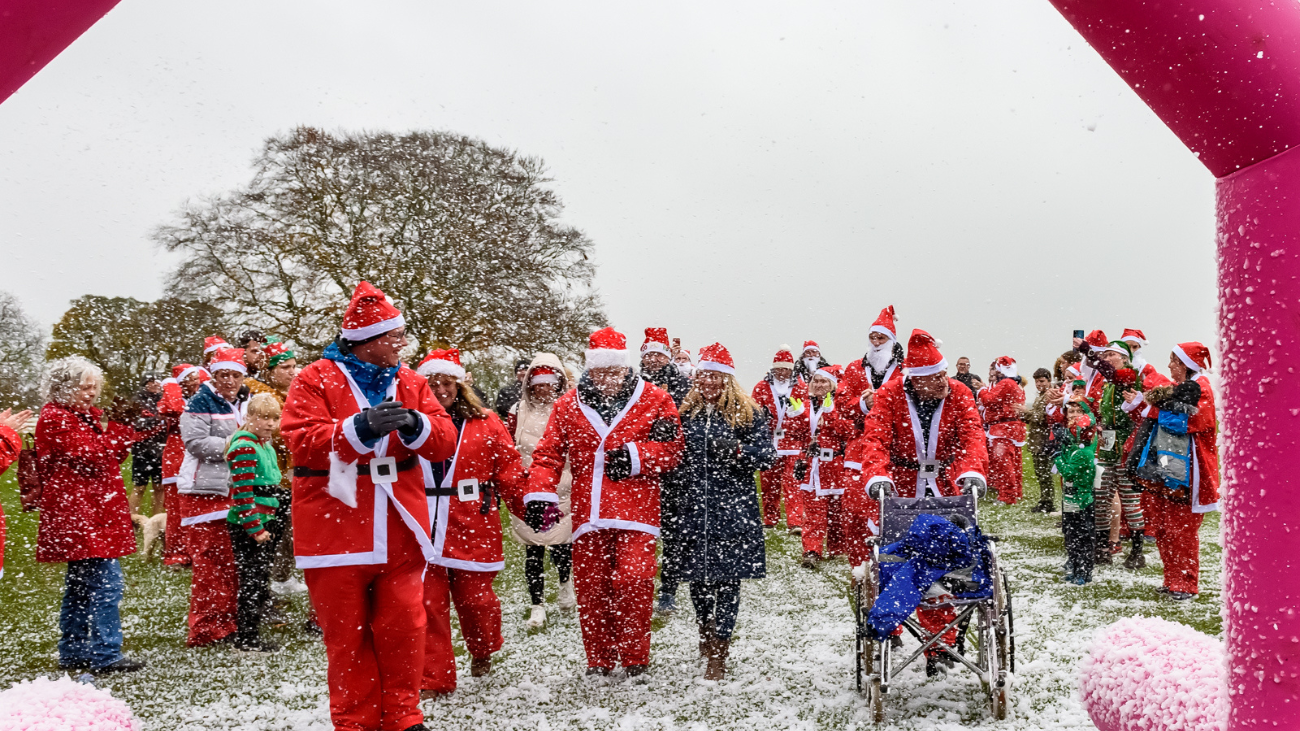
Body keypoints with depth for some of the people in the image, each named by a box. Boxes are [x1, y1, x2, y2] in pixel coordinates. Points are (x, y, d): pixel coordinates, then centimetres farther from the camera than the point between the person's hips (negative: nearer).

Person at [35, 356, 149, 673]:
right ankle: (106, 655, -10)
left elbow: (111, 456, 16)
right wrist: (120, 428, -17)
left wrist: (125, 429, 2)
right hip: (79, 513, -11)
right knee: (106, 583, -13)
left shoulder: (84, 415, 18)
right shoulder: (55, 419, -10)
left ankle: (73, 652, 24)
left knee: (81, 585, 15)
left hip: (93, 512, 11)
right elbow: (90, 456, -18)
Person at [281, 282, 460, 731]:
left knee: (404, 628, 5)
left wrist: (415, 426, -18)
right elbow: (301, 443, -14)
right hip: (338, 531, -3)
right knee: (347, 635, 7)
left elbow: (445, 441, 3)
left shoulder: (409, 383, 10)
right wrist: (360, 429, -25)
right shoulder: (315, 381, -2)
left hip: (399, 533, 3)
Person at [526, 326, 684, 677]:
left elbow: (671, 448, 1)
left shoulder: (654, 400, 2)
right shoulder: (568, 405, 8)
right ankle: (599, 661, 22)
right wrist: (539, 495, -6)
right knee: (590, 586, 5)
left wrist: (635, 455, -13)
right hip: (588, 513, 3)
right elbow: (548, 454, 7)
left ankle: (635, 658, 8)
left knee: (633, 579, -12)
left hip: (636, 508, -3)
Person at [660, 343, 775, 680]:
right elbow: (671, 462, 16)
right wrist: (668, 510, 12)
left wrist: (737, 450, -22)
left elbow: (767, 455, -3)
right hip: (692, 509, 3)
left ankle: (718, 655, 6)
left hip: (733, 509, -3)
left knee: (727, 577, -3)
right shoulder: (686, 413, 12)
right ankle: (706, 634, 37)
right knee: (697, 576, 11)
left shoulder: (748, 413, 2)